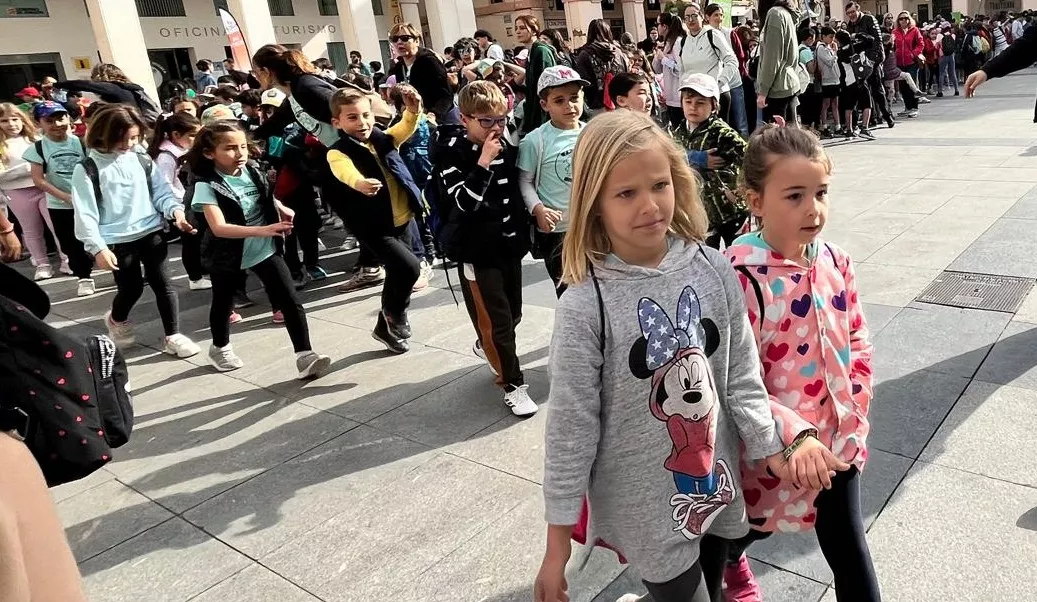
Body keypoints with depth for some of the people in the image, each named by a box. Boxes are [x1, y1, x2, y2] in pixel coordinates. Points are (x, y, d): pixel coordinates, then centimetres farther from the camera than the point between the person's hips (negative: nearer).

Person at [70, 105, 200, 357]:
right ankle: (116, 320, 41)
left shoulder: (143, 162, 4)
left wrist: (176, 211, -16)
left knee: (162, 283, -1)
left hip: (151, 232, 3)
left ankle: (173, 337, 7)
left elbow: (162, 192, 6)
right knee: (131, 288, 8)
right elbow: (85, 213, -9)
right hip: (117, 240, -2)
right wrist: (98, 247, -14)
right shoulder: (87, 169, -6)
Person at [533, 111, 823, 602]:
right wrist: (559, 539, -9)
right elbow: (571, 426, -15)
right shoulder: (585, 306, -21)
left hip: (716, 485, 5)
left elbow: (742, 377, 2)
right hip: (644, 507, -4)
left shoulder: (714, 270, -8)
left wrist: (772, 450, 0)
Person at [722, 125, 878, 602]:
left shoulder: (834, 262, -4)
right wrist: (795, 434, -31)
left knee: (848, 548, 16)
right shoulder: (740, 278, -25)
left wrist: (854, 412, 1)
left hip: (837, 441, 5)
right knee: (745, 530, 23)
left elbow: (857, 340, 8)